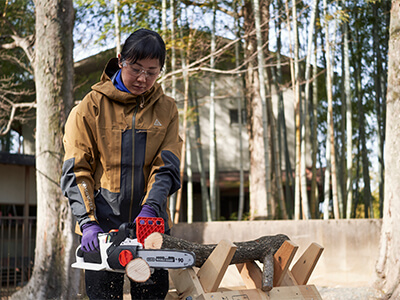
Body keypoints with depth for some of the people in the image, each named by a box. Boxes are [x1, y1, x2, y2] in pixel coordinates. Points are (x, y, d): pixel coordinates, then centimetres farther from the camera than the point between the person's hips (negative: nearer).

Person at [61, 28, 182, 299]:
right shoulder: (91, 106, 0)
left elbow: (167, 169, -2)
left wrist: (150, 209, -21)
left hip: (151, 226, 2)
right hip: (102, 226, -2)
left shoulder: (166, 109, 7)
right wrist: (88, 223, -17)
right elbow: (76, 172, -4)